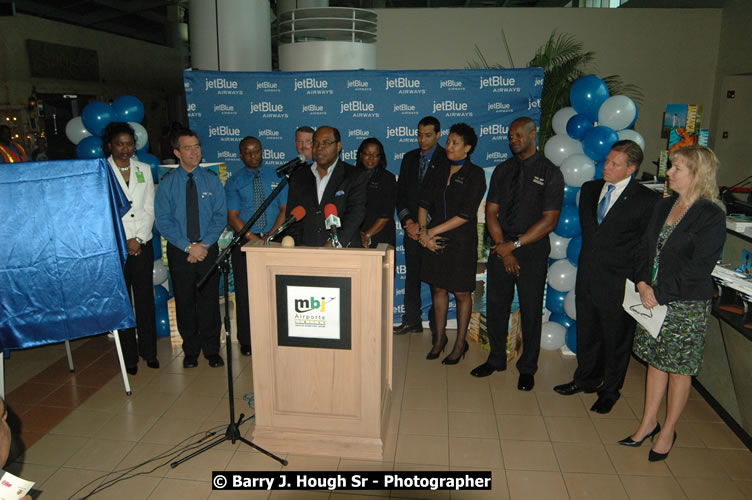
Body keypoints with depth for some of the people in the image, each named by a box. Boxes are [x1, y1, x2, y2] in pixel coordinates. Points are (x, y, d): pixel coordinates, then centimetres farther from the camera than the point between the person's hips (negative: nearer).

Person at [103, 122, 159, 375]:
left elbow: (149, 209, 8)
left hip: (143, 245, 2)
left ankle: (149, 351, 17)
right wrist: (125, 241, -8)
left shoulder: (144, 169, 11)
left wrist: (139, 239, -4)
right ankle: (129, 356, 13)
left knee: (146, 299, 6)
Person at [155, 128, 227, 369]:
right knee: (184, 302, 9)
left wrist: (203, 245, -13)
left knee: (209, 300, 6)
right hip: (179, 251, 0)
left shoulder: (211, 180, 2)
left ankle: (211, 350, 20)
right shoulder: (167, 183, -1)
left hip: (208, 249, 0)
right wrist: (189, 246, -15)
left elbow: (220, 216, -2)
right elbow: (163, 221, -5)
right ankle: (190, 351, 24)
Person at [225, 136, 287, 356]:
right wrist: (254, 238, -14)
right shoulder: (234, 182, 4)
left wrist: (271, 235, -9)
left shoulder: (276, 176, 9)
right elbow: (233, 217, -2)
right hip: (245, 242, -1)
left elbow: (285, 209, 4)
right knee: (245, 293, 2)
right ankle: (246, 342, 14)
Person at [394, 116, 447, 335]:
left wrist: (424, 226, -11)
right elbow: (401, 193, 12)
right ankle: (412, 321, 21)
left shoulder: (446, 160, -5)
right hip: (412, 229, 5)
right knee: (412, 277, 10)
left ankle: (437, 325, 13)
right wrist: (408, 222, -1)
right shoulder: (409, 158, 13)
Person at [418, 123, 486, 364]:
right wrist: (424, 232, -10)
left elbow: (466, 215, -14)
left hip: (462, 242, -4)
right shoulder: (437, 172, 9)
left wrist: (432, 231, -13)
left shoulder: (475, 175, -7)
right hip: (434, 239, 4)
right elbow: (424, 204, 6)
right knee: (438, 288, 11)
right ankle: (440, 338, 27)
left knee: (461, 293, 5)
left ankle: (460, 343, 20)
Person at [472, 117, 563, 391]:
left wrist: (514, 244, -14)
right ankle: (496, 359, 30)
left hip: (533, 252, -4)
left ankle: (527, 368, 24)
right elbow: (491, 212, 4)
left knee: (531, 311, 6)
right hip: (501, 249, 4)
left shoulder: (550, 173, -5)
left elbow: (549, 221, -10)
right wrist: (503, 249, -8)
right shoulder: (503, 170, 8)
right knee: (496, 306, 10)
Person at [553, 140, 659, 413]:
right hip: (587, 275, 6)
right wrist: (591, 252, 12)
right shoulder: (590, 189, 6)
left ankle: (610, 390, 31)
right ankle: (587, 379, 40)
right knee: (586, 331, 19)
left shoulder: (647, 199, -12)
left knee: (617, 338, 11)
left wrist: (638, 276, -10)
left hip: (618, 281, -5)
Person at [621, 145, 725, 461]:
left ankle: (668, 431, 23)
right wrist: (643, 284, -6)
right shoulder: (663, 207, 7)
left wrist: (660, 293, -17)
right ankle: (648, 423, 30)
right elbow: (645, 249, 9)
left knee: (679, 368, 8)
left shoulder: (711, 216, -13)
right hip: (653, 299, 6)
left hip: (687, 305, -6)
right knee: (656, 361, 16)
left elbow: (698, 267, -17)